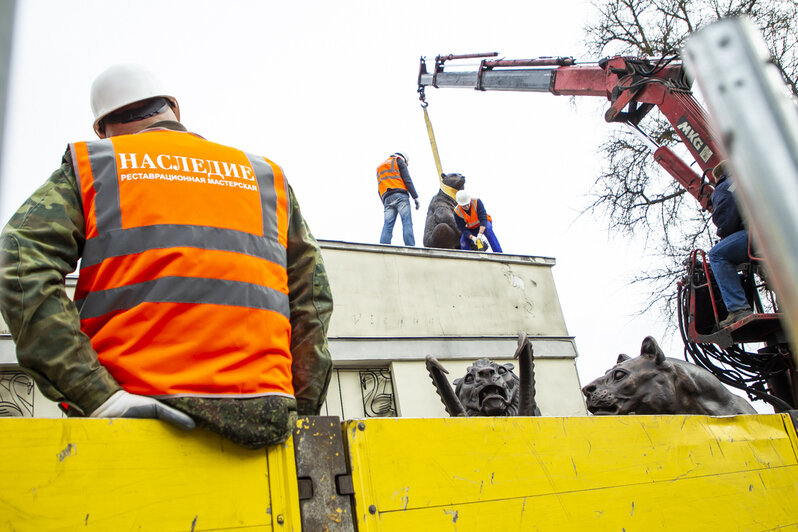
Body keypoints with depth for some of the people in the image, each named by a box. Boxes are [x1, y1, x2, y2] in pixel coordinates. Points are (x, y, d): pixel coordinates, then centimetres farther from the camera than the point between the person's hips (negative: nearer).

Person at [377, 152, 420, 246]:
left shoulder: (380, 167, 34)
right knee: (407, 223, -14)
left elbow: (379, 190, 25)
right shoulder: (399, 161, 15)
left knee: (387, 226, -5)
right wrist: (415, 197, -6)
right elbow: (407, 180, 0)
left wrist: (385, 205, 21)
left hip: (386, 198, 5)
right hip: (400, 195, -5)